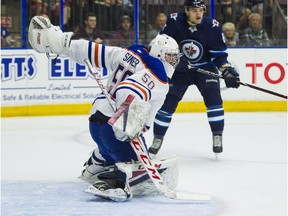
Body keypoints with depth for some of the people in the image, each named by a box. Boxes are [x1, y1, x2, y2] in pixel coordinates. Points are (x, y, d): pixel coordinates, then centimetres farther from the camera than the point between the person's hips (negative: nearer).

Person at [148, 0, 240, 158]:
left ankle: (217, 137, -9)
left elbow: (219, 54, -9)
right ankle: (157, 139, 9)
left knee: (213, 98, -20)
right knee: (167, 102, -5)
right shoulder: (174, 22, -16)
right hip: (180, 69, 1)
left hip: (205, 68, -1)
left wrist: (227, 71, -21)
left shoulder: (212, 27, -16)